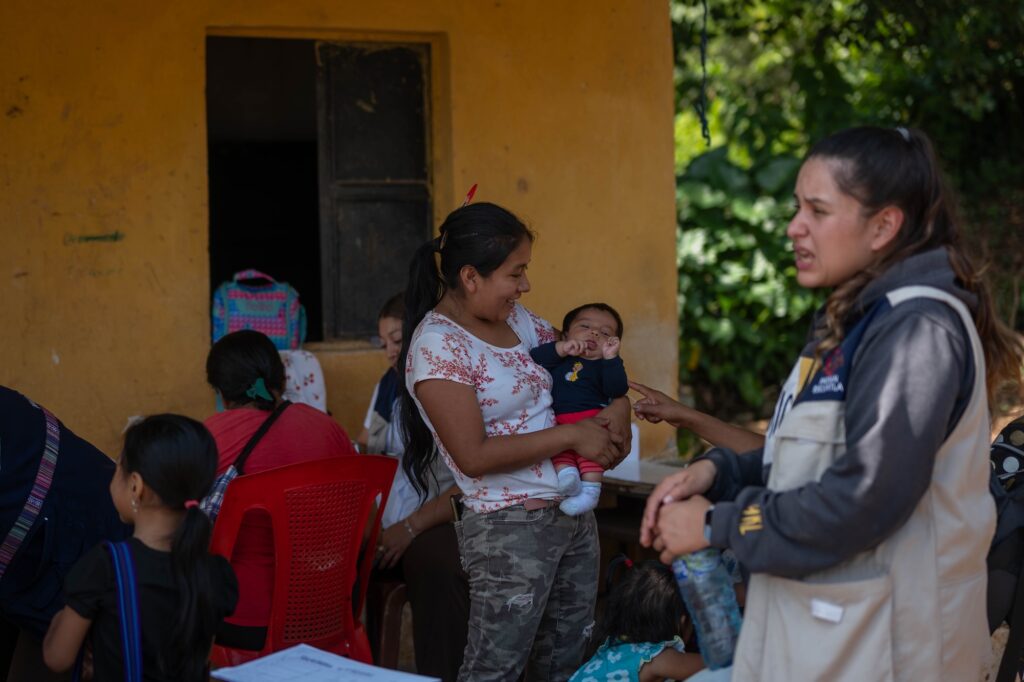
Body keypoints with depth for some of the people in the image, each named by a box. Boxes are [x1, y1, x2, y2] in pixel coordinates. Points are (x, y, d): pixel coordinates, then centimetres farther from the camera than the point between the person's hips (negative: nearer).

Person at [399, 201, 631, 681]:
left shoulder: (515, 317, 7)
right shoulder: (437, 345, -16)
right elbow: (474, 456, -22)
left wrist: (617, 407, 0)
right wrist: (572, 435, -18)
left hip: (575, 512, 8)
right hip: (511, 528, -8)